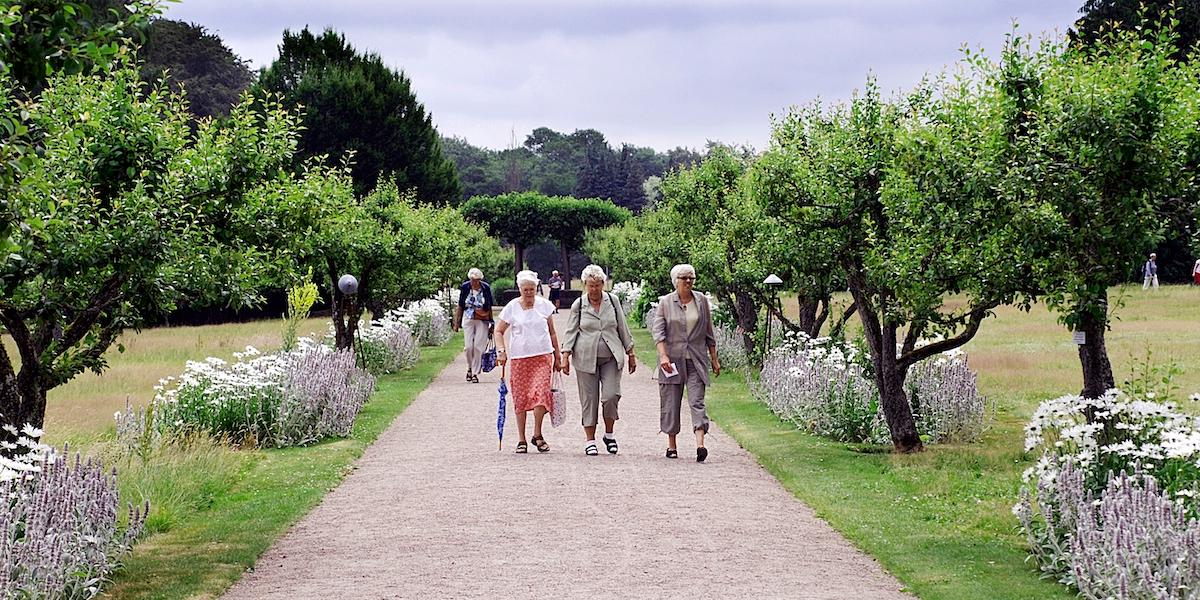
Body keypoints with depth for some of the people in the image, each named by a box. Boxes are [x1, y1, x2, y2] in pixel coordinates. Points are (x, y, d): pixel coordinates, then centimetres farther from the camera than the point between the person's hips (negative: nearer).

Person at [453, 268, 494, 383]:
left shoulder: (486, 288, -3)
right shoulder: (465, 288, -2)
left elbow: (489, 308, 5)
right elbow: (460, 307, 6)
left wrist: (491, 323, 5)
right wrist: (457, 322, 5)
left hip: (482, 321, -1)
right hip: (468, 319, 1)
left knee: (478, 346, -5)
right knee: (468, 346, -4)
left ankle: (475, 373, 3)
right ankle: (469, 368, 20)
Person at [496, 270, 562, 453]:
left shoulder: (544, 305, 6)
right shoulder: (512, 307, 1)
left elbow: (552, 332, 14)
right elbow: (499, 331, 7)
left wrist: (557, 356, 13)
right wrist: (501, 351, -8)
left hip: (543, 356, 0)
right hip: (519, 358, 0)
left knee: (541, 392, -14)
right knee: (520, 397, 1)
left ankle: (537, 435, 1)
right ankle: (522, 440, 9)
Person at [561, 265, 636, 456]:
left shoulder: (612, 301, 6)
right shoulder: (578, 305, 3)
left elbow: (623, 328, 12)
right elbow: (571, 332, 5)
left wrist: (630, 354, 12)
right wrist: (566, 356, -4)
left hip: (611, 357, 1)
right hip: (586, 358, -1)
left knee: (611, 395, -12)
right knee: (589, 399, 0)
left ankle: (609, 434, 9)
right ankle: (590, 440, 9)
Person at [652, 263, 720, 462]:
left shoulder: (702, 301, 8)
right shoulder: (665, 302, 2)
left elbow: (709, 333, 13)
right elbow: (658, 331, -5)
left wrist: (714, 359, 13)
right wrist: (663, 356, -18)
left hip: (696, 360, 1)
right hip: (672, 359, -1)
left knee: (697, 401, -9)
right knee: (670, 402, 4)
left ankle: (700, 445, -20)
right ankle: (671, 446, 14)